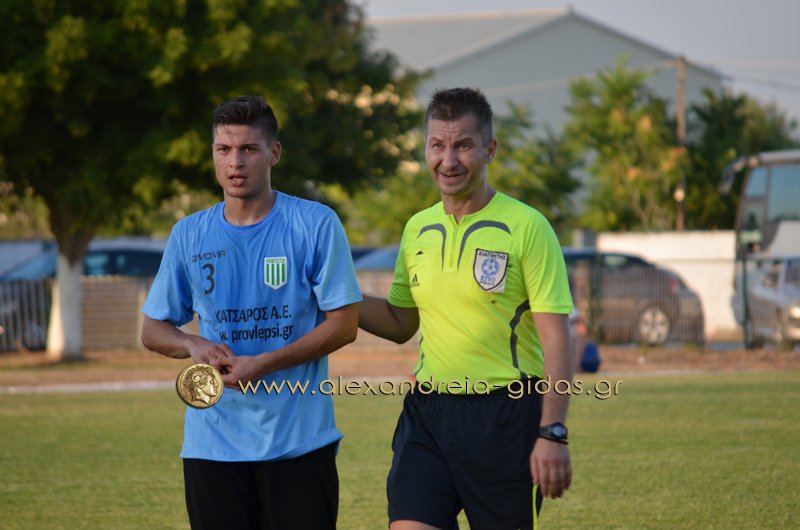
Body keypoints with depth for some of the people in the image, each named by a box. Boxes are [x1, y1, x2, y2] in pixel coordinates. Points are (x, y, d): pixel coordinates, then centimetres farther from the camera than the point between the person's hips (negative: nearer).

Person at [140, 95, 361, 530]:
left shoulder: (317, 225, -3)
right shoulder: (188, 235, 8)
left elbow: (344, 325, -5)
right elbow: (153, 330, 14)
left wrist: (264, 364, -15)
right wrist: (194, 346, -9)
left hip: (300, 441, -3)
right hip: (212, 443, 3)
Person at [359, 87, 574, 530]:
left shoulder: (526, 227, -7)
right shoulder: (417, 229, 10)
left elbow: (555, 340, -10)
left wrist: (552, 433, -18)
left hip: (505, 416, -4)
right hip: (426, 412, 4)